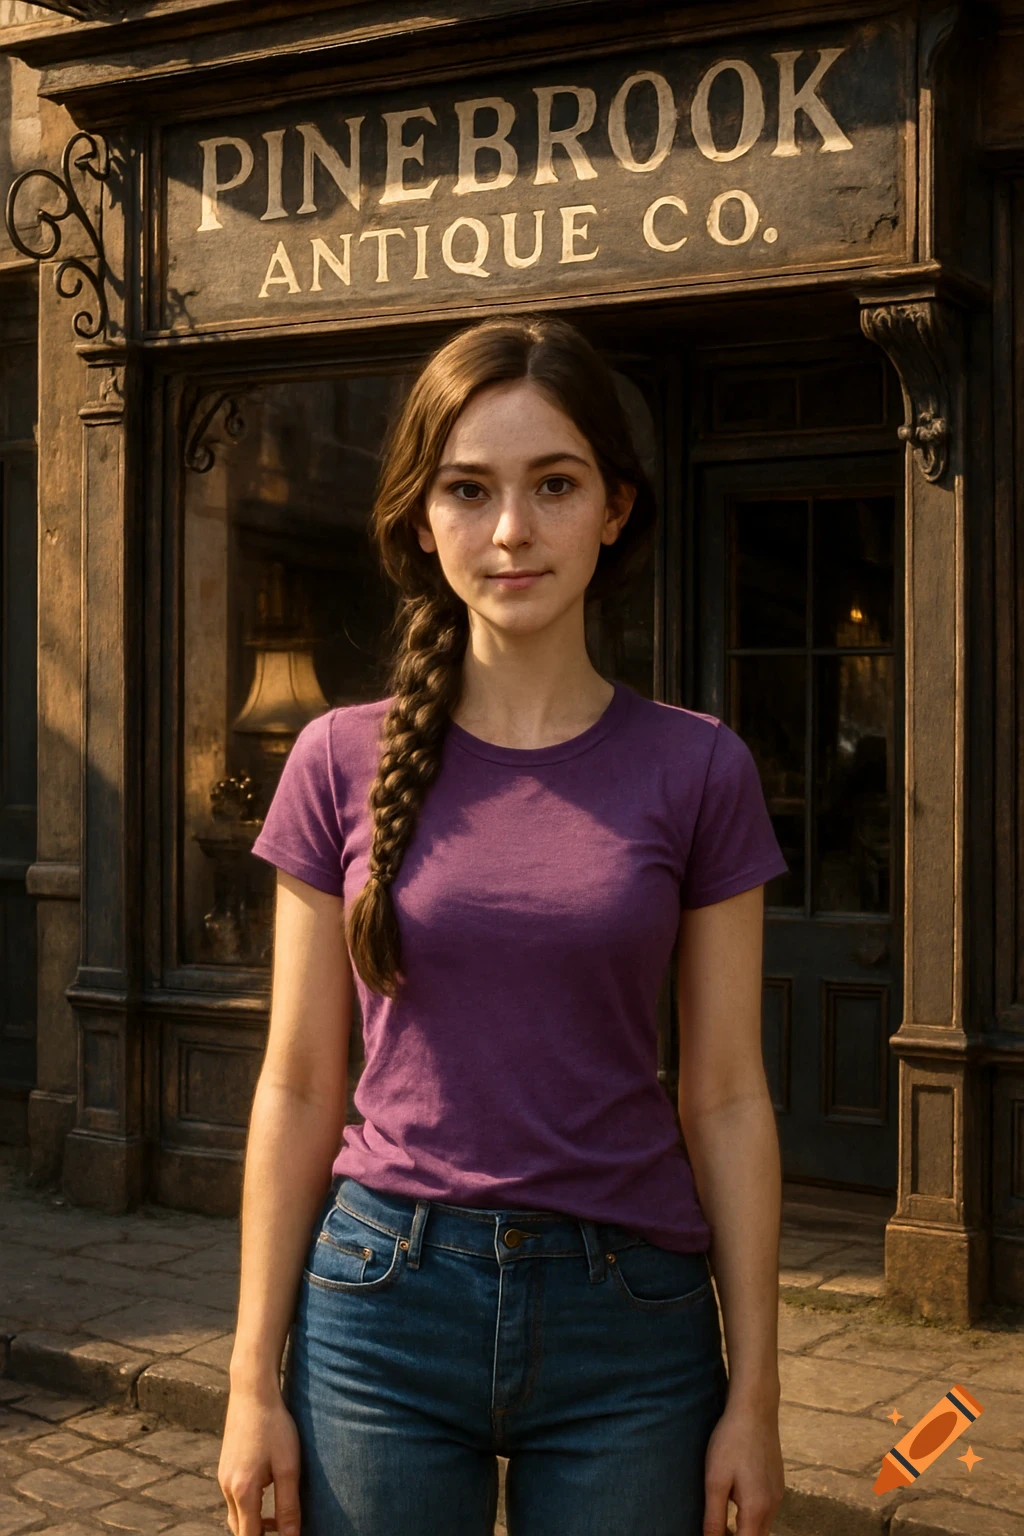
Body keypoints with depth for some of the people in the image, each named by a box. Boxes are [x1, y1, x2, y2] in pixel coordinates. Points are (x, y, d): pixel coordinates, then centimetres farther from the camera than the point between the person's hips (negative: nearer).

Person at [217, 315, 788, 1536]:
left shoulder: (695, 771, -2)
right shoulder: (343, 763, -1)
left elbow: (726, 1099, 0)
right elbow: (297, 1087, 2)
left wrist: (754, 1396, 0)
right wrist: (255, 1378, 1)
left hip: (626, 1313, 0)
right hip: (384, 1301, 1)